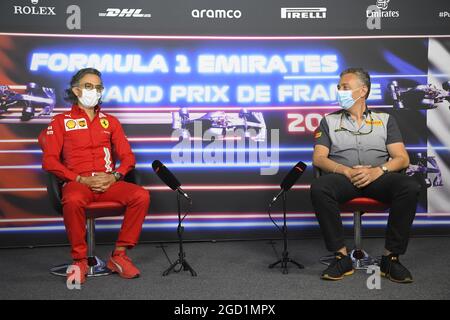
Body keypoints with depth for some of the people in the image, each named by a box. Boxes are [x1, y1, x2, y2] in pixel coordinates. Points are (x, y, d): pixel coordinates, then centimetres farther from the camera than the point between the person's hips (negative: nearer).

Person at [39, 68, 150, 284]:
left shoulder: (110, 121, 22)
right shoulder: (61, 121, 13)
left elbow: (128, 156, 14)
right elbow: (49, 160, 1)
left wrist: (114, 176, -7)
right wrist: (82, 179, -11)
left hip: (109, 183, 3)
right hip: (77, 183, -3)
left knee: (142, 196, -26)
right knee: (73, 201, -39)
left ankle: (119, 255, -14)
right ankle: (80, 260, -19)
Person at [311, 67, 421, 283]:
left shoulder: (385, 120, 18)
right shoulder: (329, 121, 18)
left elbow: (402, 159, 8)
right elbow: (318, 158, 5)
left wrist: (378, 171, -14)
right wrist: (347, 171, -14)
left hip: (379, 178, 1)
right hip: (343, 177, 0)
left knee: (410, 187, -31)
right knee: (319, 188, -34)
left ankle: (391, 257, -20)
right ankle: (341, 256, -25)